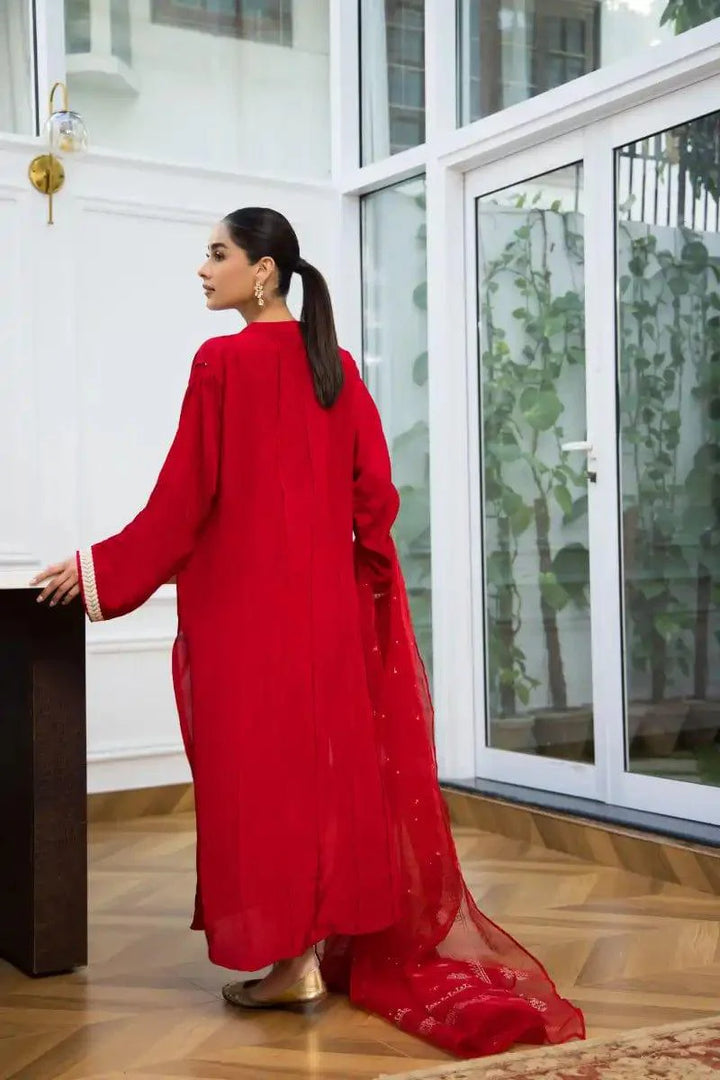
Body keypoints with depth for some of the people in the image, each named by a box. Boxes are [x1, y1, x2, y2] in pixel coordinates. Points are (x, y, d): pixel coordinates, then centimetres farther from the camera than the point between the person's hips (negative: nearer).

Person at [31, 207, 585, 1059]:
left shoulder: (222, 361, -11)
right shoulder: (337, 365, 8)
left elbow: (186, 496, -11)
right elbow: (375, 492, 7)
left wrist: (99, 568, -2)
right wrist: (360, 577, 18)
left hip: (246, 598, -6)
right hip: (328, 596, 7)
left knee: (260, 762, 1)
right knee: (329, 756, 12)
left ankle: (289, 961, 7)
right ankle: (331, 942, 22)